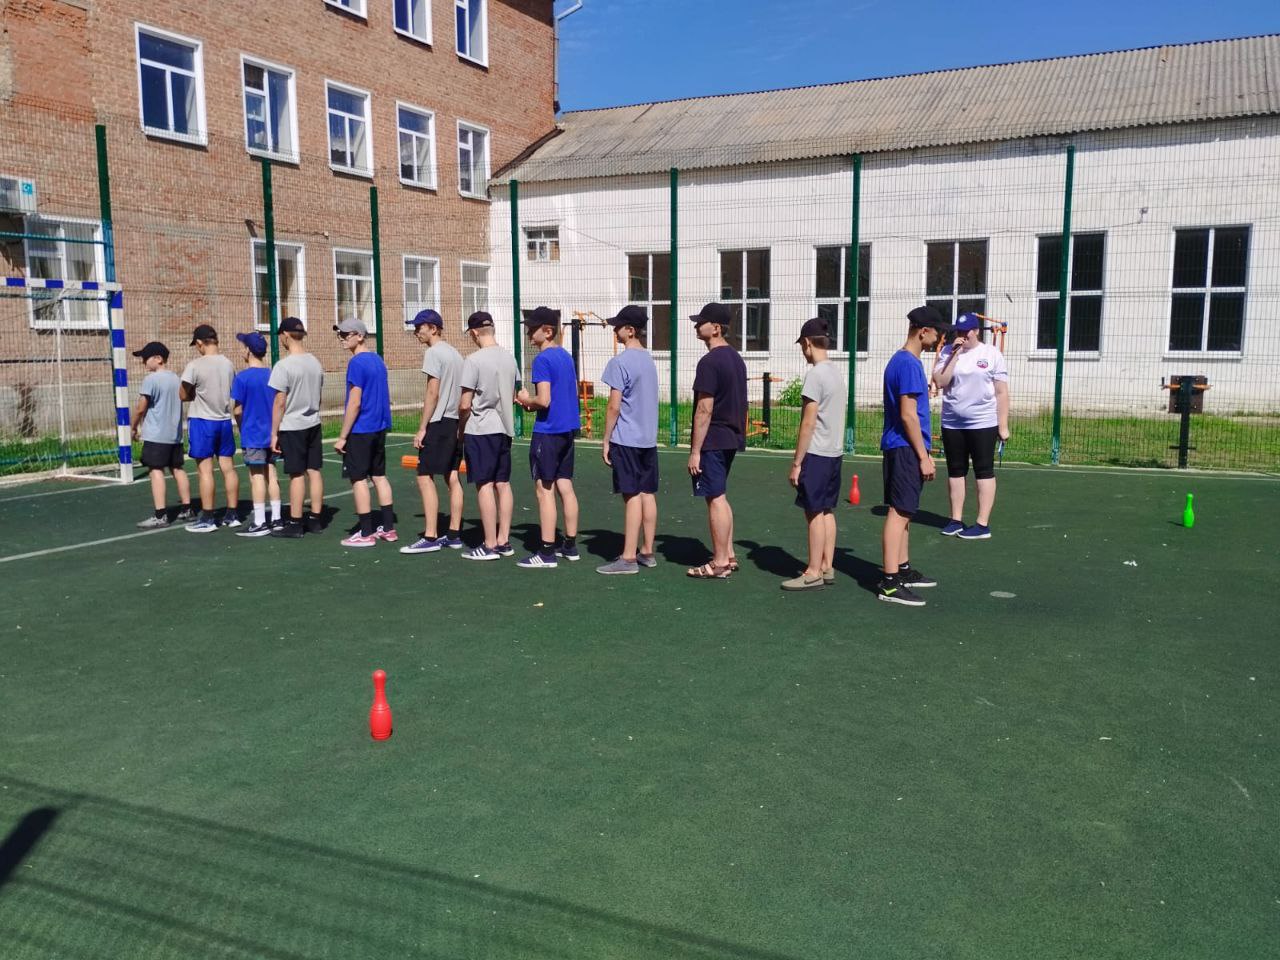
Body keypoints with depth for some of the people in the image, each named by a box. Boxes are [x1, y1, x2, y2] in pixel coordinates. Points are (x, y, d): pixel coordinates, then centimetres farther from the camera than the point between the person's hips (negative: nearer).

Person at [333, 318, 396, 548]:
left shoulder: (357, 363, -15)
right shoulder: (378, 360, 10)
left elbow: (355, 403, -18)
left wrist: (342, 437, -14)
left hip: (360, 431, -8)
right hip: (379, 428, 8)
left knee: (359, 478, -1)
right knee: (379, 475, 13)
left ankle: (366, 533, 2)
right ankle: (388, 528, 16)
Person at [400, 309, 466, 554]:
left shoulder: (433, 353, -11)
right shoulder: (455, 353, 15)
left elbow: (432, 393, -16)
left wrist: (422, 428, -13)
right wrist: (459, 425, 18)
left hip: (438, 423, -9)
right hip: (456, 422, 9)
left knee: (425, 477, -5)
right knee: (452, 478, 10)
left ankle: (430, 538, -6)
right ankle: (454, 535, 14)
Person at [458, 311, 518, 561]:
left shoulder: (474, 360, -14)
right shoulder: (509, 358, 6)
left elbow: (465, 404, -13)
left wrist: (461, 428, 2)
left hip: (480, 430, -7)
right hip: (505, 428, 7)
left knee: (485, 486, -2)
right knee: (503, 484, 10)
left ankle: (490, 545, 1)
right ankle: (503, 541, 15)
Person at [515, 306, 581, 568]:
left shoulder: (542, 360, -14)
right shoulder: (566, 356, 12)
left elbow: (543, 400, -21)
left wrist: (527, 400, -1)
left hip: (547, 431, -8)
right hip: (567, 429, 8)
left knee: (544, 490, -3)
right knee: (565, 486, 13)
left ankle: (547, 552, 1)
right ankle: (570, 545, 19)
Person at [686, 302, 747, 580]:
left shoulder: (709, 362, -17)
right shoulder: (736, 359, 12)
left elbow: (705, 409, -20)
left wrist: (695, 450, -17)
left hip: (712, 440, -9)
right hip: (731, 437, 9)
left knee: (715, 498, -3)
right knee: (719, 497, 17)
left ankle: (720, 564, 4)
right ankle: (728, 556, 23)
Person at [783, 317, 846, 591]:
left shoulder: (815, 374, -15)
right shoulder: (837, 373, 12)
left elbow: (808, 423, -17)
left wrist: (796, 462, -13)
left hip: (816, 454, -9)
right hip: (835, 452, 9)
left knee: (814, 513, -3)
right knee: (827, 511, 13)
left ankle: (814, 573, 3)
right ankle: (827, 567, 19)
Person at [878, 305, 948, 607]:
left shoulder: (901, 361, 15)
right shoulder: (909, 364, -16)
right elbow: (908, 415, -20)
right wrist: (924, 456, -16)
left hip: (900, 449, 10)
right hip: (906, 449, -10)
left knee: (903, 511, 17)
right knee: (899, 512, -9)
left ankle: (903, 569, 28)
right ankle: (890, 583, -8)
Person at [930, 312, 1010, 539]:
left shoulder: (991, 353, -2)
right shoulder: (947, 352, 4)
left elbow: (1001, 392, -2)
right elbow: (939, 382, -8)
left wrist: (1003, 426, -7)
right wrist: (955, 355, -12)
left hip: (983, 424, -3)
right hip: (952, 424, 3)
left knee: (984, 472, 1)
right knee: (955, 471, 10)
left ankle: (983, 524, 4)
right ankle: (956, 519, 20)